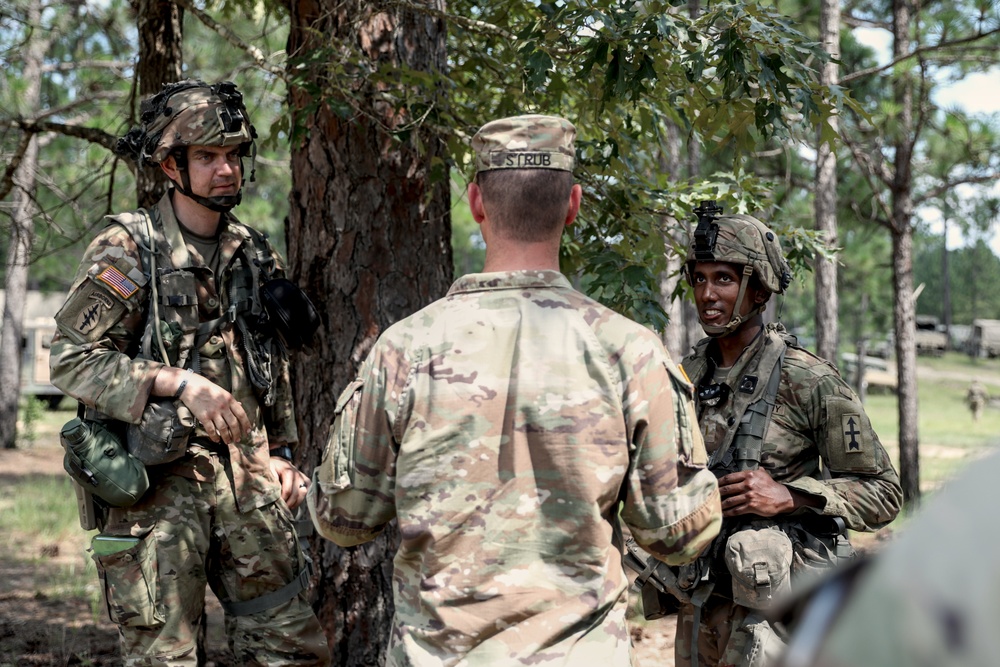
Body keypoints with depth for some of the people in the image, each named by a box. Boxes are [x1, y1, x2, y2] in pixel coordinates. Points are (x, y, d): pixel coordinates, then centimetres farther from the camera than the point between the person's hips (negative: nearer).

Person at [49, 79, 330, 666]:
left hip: (247, 474, 6)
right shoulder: (128, 248, -7)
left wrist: (282, 454, 16)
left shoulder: (255, 255, 13)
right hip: (161, 480, -5)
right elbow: (72, 359, -14)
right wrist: (180, 383, -22)